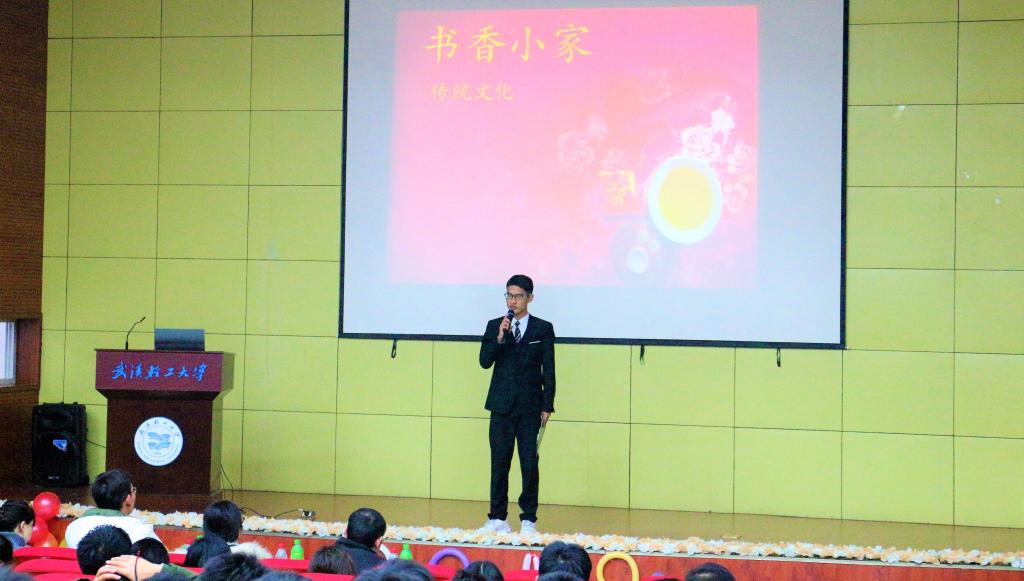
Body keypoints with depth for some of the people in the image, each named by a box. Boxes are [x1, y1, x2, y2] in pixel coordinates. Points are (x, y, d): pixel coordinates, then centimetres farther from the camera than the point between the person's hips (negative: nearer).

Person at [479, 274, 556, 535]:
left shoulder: (543, 328, 3)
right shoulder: (494, 326, 8)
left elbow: (548, 370, 3)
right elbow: (485, 362, -1)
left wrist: (547, 406, -1)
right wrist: (500, 338, -15)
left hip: (530, 406, -2)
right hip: (502, 405, 2)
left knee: (529, 463, -2)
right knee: (499, 462, 4)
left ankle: (528, 519, 6)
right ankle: (497, 518, 11)